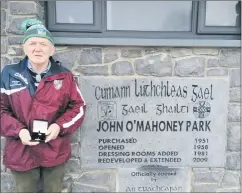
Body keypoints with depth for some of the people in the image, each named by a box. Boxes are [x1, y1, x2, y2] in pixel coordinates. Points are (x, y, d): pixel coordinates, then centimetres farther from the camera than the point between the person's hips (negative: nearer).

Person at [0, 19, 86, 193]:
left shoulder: (64, 76, -3)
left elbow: (78, 107, 0)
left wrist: (60, 126, -16)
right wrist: (18, 131, -17)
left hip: (55, 153, 0)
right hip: (21, 153, 0)